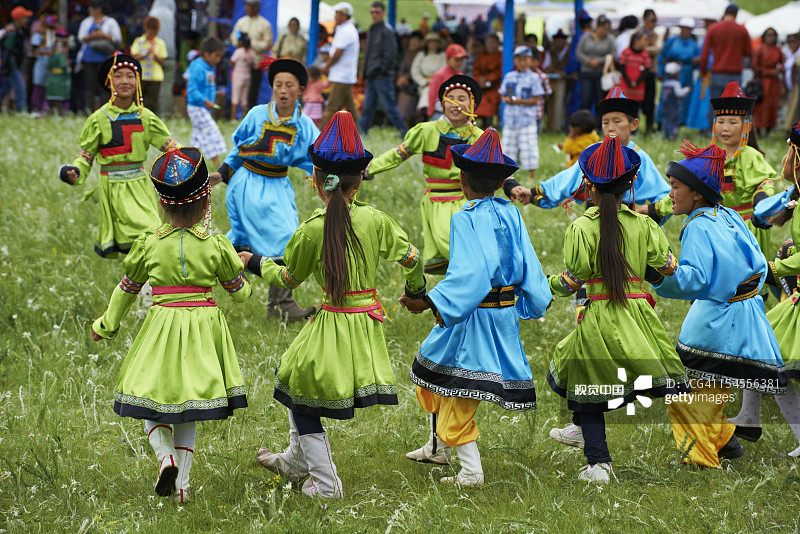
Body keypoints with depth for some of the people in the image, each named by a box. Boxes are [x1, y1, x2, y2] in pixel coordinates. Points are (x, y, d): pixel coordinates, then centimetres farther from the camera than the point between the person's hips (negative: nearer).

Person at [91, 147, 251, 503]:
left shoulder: (148, 244, -4)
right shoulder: (217, 246, -5)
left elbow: (126, 290, 9)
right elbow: (240, 294, 6)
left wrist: (106, 326, 25)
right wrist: (241, 271, 29)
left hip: (162, 327, -1)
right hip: (203, 329, 1)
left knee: (151, 398, 10)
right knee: (186, 411, 13)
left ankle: (165, 456, -17)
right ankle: (181, 484, 11)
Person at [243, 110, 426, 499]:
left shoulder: (313, 229, -15)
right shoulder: (375, 220, -5)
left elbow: (289, 278, -2)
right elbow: (411, 257, 5)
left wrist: (256, 263, 18)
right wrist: (415, 289, 27)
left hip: (332, 324, -6)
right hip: (367, 320, 6)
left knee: (300, 393, 12)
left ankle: (324, 482, 14)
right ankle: (297, 461, 40)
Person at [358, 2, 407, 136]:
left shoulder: (387, 31, -8)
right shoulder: (372, 31, 18)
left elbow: (390, 54, -14)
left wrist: (381, 71, -15)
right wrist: (366, 74, 16)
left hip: (383, 76, -8)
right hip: (371, 77, 8)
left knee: (388, 105, -6)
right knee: (368, 106, 6)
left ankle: (403, 131, 2)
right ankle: (361, 130, 5)